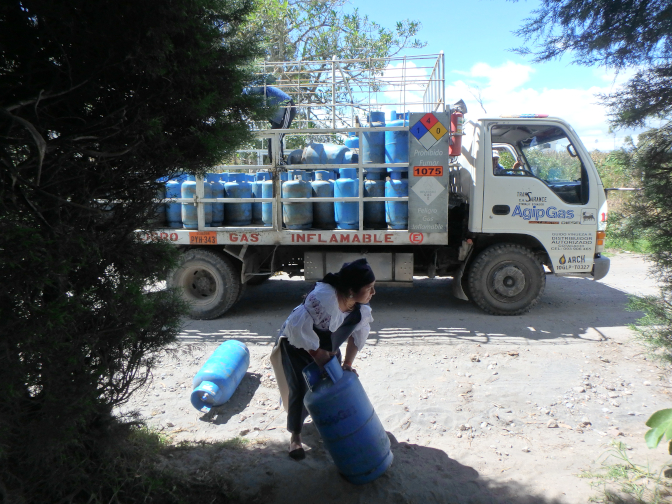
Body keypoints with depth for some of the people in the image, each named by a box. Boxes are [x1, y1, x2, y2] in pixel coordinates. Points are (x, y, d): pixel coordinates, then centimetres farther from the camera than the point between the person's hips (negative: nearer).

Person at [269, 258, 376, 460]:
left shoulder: (362, 305, -19)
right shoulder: (323, 297, -43)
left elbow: (358, 334, -6)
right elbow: (297, 326, -39)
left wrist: (347, 364, -11)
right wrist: (317, 354, -29)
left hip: (327, 346, 6)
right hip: (298, 345, -6)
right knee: (300, 390, -7)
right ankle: (295, 437, 10)